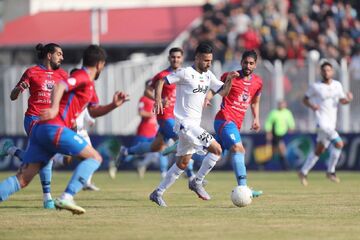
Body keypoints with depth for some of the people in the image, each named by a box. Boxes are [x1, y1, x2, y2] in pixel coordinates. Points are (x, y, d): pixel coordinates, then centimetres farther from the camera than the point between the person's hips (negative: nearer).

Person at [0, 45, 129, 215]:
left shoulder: (89, 84, 28)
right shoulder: (83, 77, -2)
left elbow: (93, 111, 37)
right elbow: (60, 86, -20)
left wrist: (113, 105, 21)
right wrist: (54, 108, -36)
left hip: (39, 130, 9)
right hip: (54, 128, -9)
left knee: (23, 179, -1)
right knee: (95, 157, -1)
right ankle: (66, 198, -14)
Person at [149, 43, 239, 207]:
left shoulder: (208, 76, 12)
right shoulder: (185, 73, -11)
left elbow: (223, 92, 14)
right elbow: (162, 81, -8)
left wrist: (229, 80, -5)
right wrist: (158, 99, -22)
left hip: (194, 125, 9)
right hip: (185, 123, -9)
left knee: (183, 163, 13)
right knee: (216, 149, -15)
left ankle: (158, 193, 19)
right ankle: (197, 182, -3)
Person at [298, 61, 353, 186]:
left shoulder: (337, 85, 11)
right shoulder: (315, 86, -2)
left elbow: (342, 100, 15)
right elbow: (305, 99, 6)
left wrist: (348, 99, -8)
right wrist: (311, 106, -15)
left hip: (332, 123, 6)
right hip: (322, 120, -6)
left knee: (319, 150, 13)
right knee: (338, 143, -22)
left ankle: (303, 172, 26)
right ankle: (330, 171, -11)